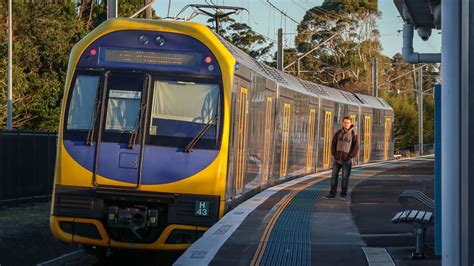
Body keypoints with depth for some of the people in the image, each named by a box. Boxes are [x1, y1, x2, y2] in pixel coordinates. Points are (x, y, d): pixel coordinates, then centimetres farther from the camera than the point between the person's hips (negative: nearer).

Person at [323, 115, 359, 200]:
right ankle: (332, 193, 13)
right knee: (334, 176, 6)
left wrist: (349, 156, -12)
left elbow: (356, 147, -8)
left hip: (347, 161, -4)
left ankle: (343, 195, 7)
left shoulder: (353, 134, -6)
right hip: (337, 159, 4)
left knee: (345, 178, 0)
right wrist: (334, 154, -1)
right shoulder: (338, 133, 4)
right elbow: (333, 144, 9)